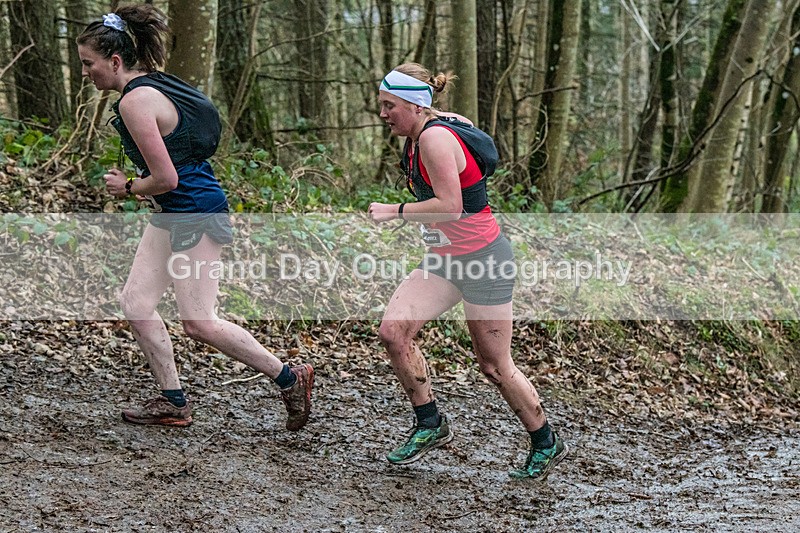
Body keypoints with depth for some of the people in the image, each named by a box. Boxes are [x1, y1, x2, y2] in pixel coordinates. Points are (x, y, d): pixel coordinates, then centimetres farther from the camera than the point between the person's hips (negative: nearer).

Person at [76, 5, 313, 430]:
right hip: (171, 214, 10)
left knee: (198, 323, -5)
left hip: (197, 214, -10)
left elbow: (165, 178, -23)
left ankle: (290, 379, 7)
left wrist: (127, 188, -5)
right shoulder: (155, 84, 10)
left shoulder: (136, 101, -20)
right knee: (135, 303, 6)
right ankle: (173, 402, 14)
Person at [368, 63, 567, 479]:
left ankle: (546, 445, 22)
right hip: (443, 259, 9)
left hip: (483, 261, -9)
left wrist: (393, 211, -18)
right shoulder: (419, 134, 6)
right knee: (393, 330, -8)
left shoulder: (435, 138, -21)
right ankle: (430, 424, 6)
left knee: (493, 367, 1)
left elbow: (449, 207, -27)